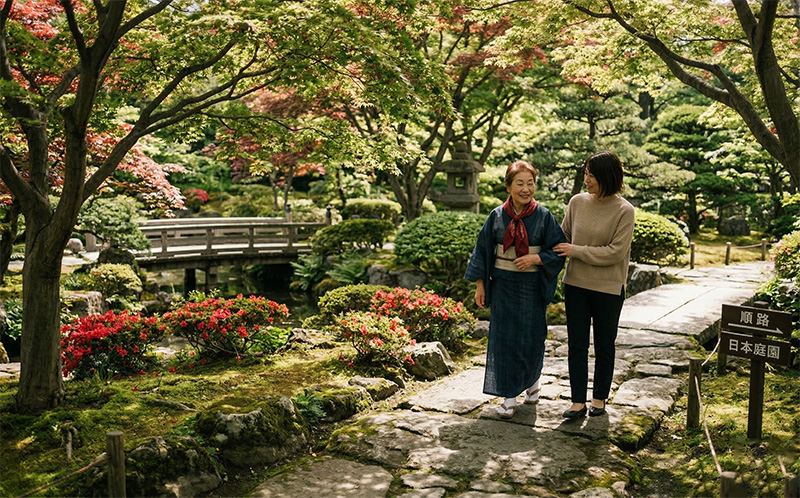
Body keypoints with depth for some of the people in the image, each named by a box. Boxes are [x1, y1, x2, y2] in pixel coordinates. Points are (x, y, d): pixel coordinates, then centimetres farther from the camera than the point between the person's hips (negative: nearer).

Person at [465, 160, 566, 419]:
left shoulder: (543, 216, -4)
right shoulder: (497, 216, -1)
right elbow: (483, 250, 5)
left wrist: (535, 258, -18)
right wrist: (480, 284, 3)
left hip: (532, 287, -1)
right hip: (504, 286, 1)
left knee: (531, 338, 8)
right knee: (504, 338, 2)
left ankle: (532, 381, 37)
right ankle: (509, 396, 12)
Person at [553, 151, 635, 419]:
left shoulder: (624, 211, -12)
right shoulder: (577, 202, -1)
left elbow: (615, 252, -16)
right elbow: (564, 236, 11)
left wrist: (576, 251, -16)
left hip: (608, 288, -3)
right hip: (576, 284, 3)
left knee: (604, 346, 12)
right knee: (577, 344, 7)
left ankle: (599, 398, 29)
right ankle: (578, 401, 17)